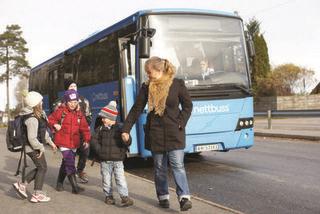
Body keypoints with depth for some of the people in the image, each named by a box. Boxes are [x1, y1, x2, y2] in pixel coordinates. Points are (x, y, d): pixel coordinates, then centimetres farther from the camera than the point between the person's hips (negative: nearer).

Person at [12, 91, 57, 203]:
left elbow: (43, 131, 19)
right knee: (42, 168, 0)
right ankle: (37, 194, 8)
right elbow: (32, 138, -28)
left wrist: (50, 142, 20)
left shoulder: (38, 115, 8)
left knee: (39, 168, 17)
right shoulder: (32, 119, -25)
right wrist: (41, 148, -17)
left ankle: (22, 184, 19)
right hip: (33, 148, -10)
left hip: (35, 147, 10)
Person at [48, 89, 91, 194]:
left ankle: (60, 183, 34)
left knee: (66, 163, 16)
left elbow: (84, 127, 6)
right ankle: (75, 187, -9)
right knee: (70, 164, -11)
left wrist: (86, 140, -1)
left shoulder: (79, 114, 5)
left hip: (74, 143, 5)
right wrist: (55, 125, -13)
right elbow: (50, 119, 6)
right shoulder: (61, 111, -6)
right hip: (63, 142, -5)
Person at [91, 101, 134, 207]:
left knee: (120, 178, -5)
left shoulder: (119, 129, -2)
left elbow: (128, 142, -6)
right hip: (104, 160, 2)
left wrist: (126, 139, -29)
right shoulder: (100, 129, 5)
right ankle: (109, 196, 22)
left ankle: (125, 197, -3)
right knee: (106, 179, 9)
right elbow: (94, 140, 3)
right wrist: (99, 150, -9)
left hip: (117, 159, -2)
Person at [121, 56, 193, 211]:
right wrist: (126, 129, -1)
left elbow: (188, 105, 3)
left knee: (177, 165, -8)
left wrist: (181, 123, -9)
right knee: (159, 167, 9)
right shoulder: (146, 87, 1)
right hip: (155, 132, 2)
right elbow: (136, 109, 3)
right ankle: (163, 197, 21)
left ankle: (184, 198, -7)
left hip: (174, 132, -2)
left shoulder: (177, 84, -5)